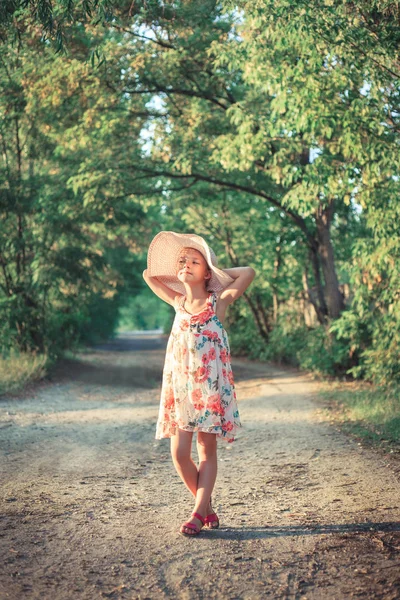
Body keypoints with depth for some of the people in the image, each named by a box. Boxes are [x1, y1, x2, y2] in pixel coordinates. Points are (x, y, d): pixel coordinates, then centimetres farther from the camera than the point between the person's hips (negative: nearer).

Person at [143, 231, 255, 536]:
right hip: (179, 385, 4)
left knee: (207, 451, 3)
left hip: (210, 385, -3)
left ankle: (198, 512, 8)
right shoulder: (178, 302, 9)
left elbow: (249, 272, -1)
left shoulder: (218, 302, -2)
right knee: (179, 452, -1)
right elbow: (149, 275, 22)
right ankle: (207, 508, 15)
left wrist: (215, 271, 7)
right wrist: (180, 279, 17)